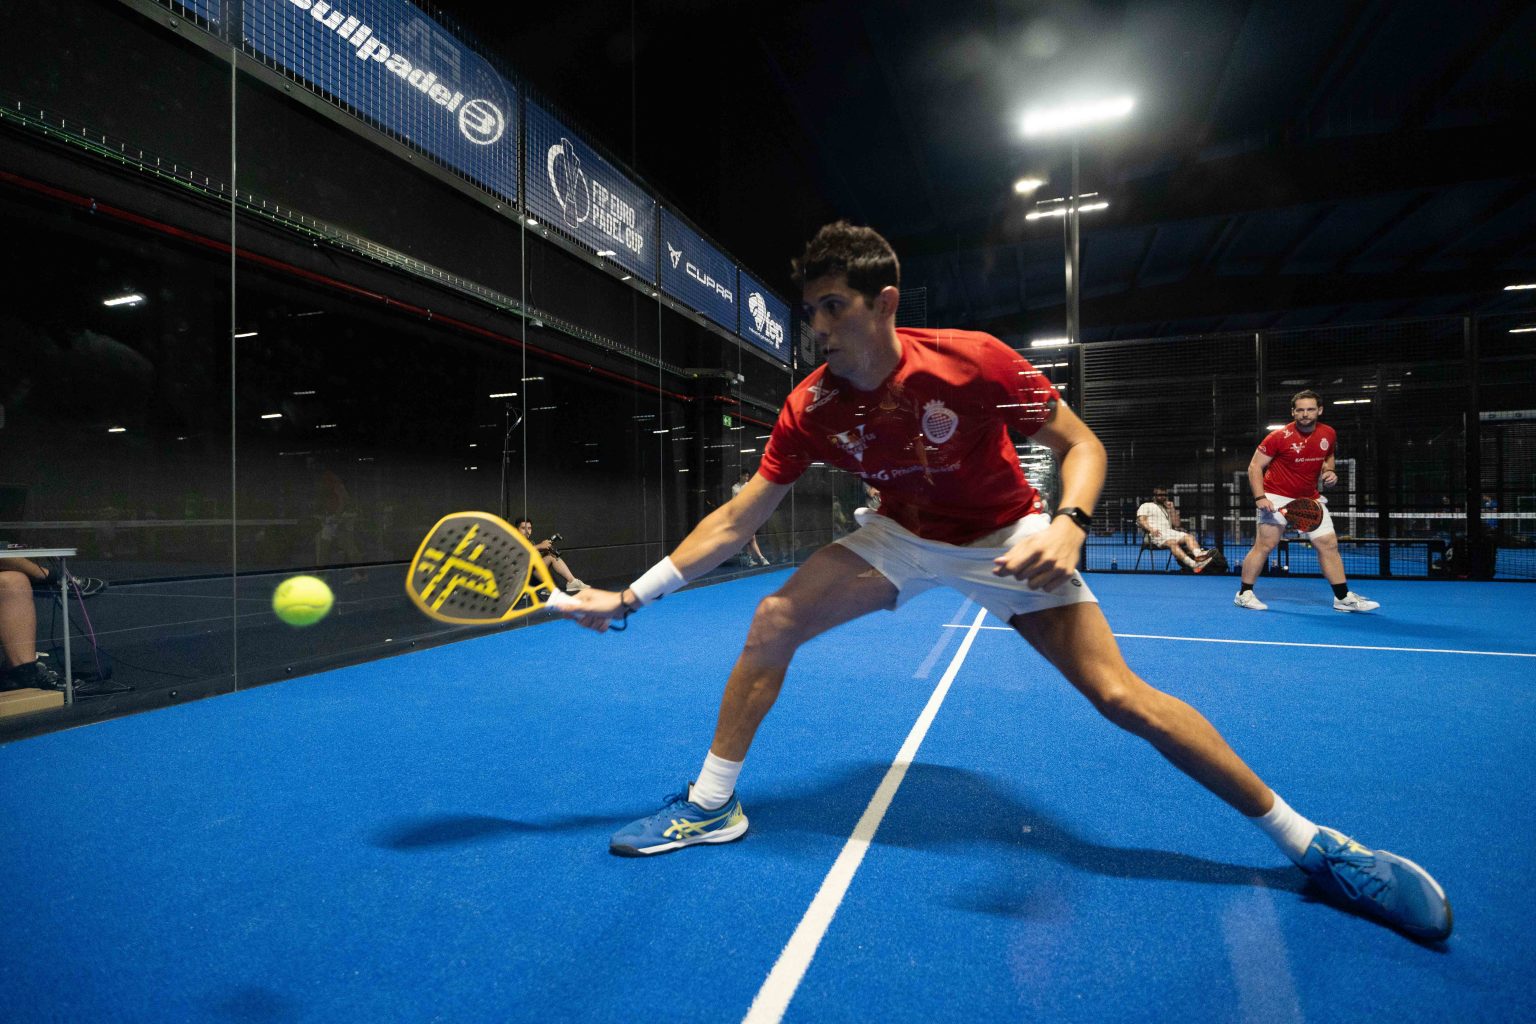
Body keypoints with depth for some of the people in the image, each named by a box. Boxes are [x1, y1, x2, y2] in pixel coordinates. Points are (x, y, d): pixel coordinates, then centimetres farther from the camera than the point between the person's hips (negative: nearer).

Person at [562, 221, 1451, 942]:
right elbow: (737, 520, -14)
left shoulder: (975, 360, -25)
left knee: (1123, 696, -12)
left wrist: (1068, 525, -37)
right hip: (901, 536, 3)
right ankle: (713, 805, 3)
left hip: (1007, 539, -2)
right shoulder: (812, 407, -17)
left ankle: (1311, 843, 12)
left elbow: (1082, 443, -15)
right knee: (771, 625, -14)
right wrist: (632, 595, -17)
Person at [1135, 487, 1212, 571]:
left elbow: (1176, 524, 24)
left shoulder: (1168, 508, 34)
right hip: (1156, 535, -6)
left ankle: (1198, 555, -51)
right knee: (1172, 542, -35)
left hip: (1170, 532, 6)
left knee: (1189, 537, -22)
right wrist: (1151, 529, -19)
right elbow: (1140, 520, 0)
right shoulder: (1146, 506, 18)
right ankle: (1193, 564, -54)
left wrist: (1171, 509, 16)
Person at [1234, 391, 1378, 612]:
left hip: (1310, 499, 5)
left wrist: (1329, 472, 1)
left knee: (1329, 544, 4)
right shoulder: (1279, 436, -14)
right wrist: (1260, 497, -21)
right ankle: (1244, 594, 4)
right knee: (1264, 544, -7)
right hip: (1277, 497, -5)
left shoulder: (1329, 434, 2)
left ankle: (1343, 598, 15)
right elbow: (1255, 466, -11)